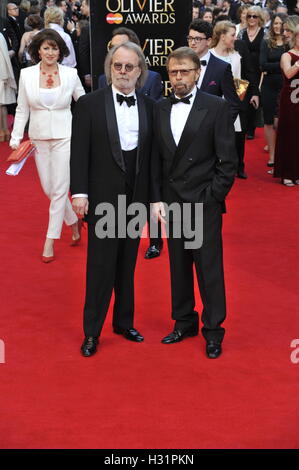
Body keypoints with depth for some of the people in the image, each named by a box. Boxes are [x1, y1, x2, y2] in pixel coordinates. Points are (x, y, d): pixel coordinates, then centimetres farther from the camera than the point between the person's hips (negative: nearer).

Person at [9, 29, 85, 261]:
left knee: (59, 189, -3)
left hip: (64, 137, -2)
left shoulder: (70, 74, -4)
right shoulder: (27, 75, -1)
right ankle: (74, 221, 34)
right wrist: (16, 138, 0)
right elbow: (22, 110, 5)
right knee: (49, 188, 9)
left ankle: (50, 240, 8)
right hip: (39, 137, 2)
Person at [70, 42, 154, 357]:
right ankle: (92, 332, 12)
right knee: (101, 265, 0)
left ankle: (124, 322, 29)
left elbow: (151, 152, 5)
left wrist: (151, 195, 2)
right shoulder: (89, 104, -4)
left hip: (136, 196, 3)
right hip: (103, 197, -3)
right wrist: (79, 192, -14)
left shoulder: (149, 106, 5)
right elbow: (79, 151, -7)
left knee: (128, 263, 14)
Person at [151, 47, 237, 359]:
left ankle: (213, 330, 15)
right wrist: (157, 199, 2)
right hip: (171, 203, 4)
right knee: (178, 266, 12)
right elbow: (156, 158, 8)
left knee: (210, 269, 2)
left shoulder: (216, 107, -5)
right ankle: (184, 322, 27)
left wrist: (211, 198, -10)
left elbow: (228, 161, -6)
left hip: (205, 204, -4)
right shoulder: (160, 109, 7)